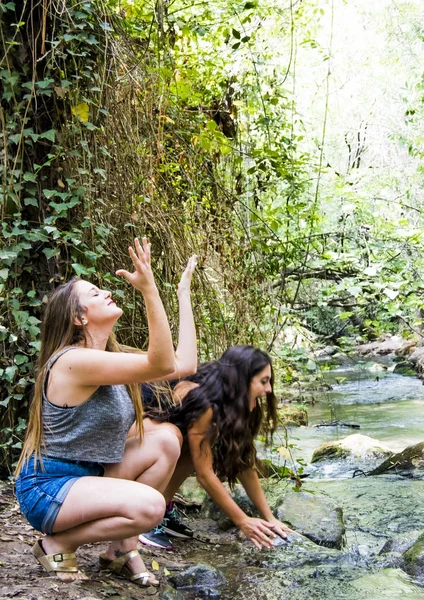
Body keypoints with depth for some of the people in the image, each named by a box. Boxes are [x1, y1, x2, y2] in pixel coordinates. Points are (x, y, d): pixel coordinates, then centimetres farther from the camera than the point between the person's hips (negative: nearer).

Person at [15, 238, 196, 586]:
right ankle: (58, 543, -3)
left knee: (166, 440, -4)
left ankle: (123, 548, 1)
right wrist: (149, 289, -35)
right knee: (148, 505, -29)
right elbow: (162, 365, -29)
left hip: (86, 476, 9)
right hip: (46, 489, -9)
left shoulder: (111, 356, 7)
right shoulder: (74, 360, -23)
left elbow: (184, 364, 4)